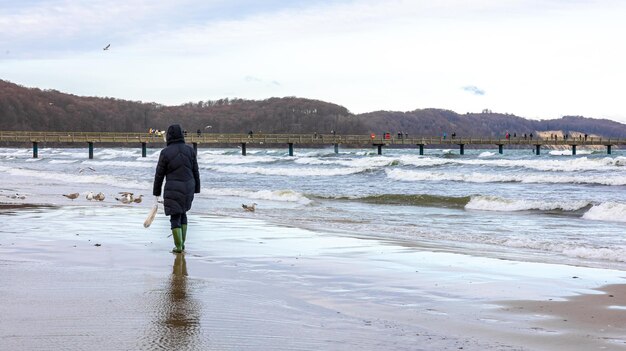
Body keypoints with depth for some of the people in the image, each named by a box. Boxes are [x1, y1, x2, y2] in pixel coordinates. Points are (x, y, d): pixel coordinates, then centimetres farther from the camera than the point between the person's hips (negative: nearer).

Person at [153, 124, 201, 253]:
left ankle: (179, 247, 4)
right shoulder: (190, 150, -1)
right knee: (182, 213, 22)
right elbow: (195, 171, 3)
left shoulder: (165, 152, -10)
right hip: (188, 188, 4)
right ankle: (182, 243, 22)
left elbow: (159, 174, -5)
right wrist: (196, 189, 13)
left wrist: (156, 192, 5)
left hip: (173, 189, -4)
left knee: (175, 217, 6)